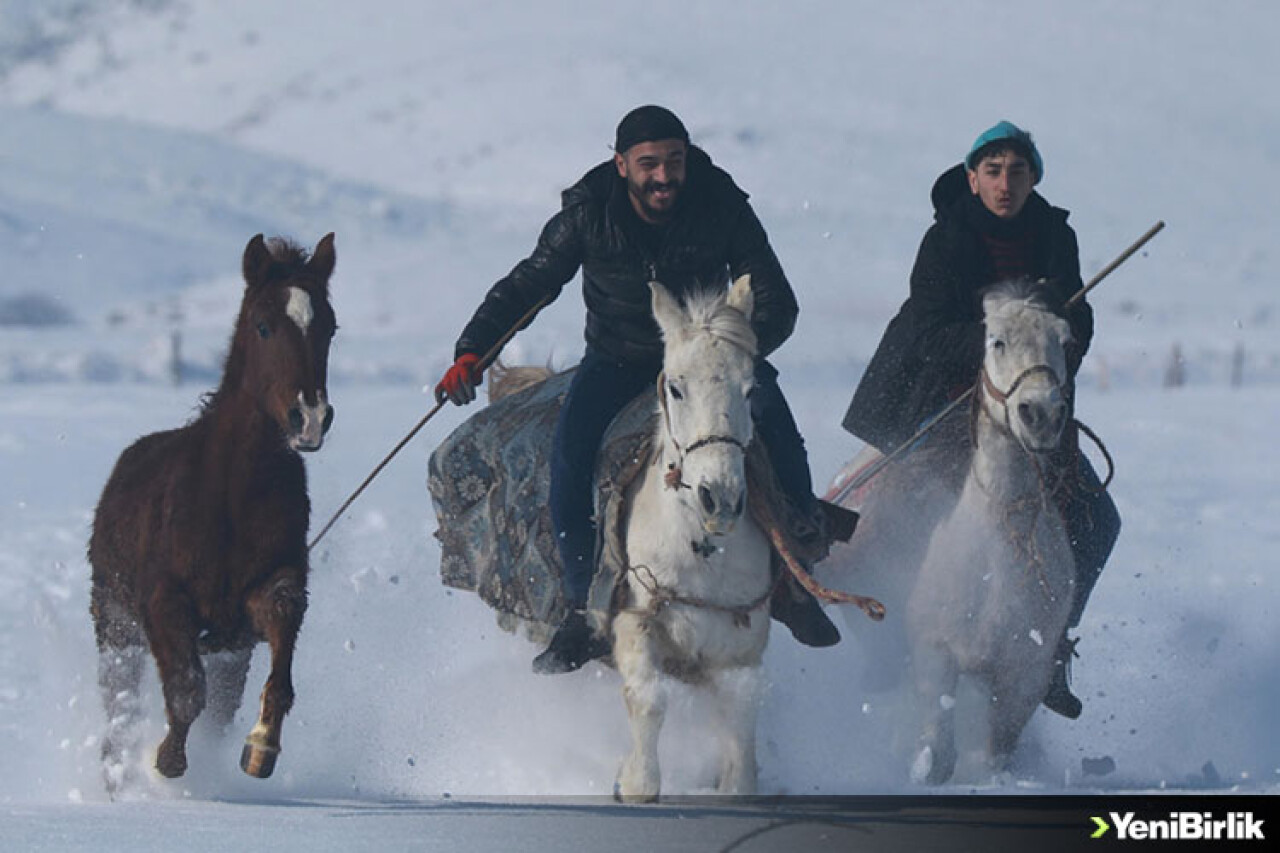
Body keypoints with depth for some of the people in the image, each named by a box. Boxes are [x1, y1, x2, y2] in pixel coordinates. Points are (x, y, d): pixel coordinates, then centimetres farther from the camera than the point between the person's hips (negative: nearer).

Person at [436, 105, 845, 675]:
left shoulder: (723, 208, -16)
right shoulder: (587, 214, -14)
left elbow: (775, 304, -14)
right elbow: (528, 285, -1)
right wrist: (472, 352, -13)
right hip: (617, 359, 1)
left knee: (774, 421, -27)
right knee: (570, 450, -25)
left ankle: (794, 576, -15)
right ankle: (584, 607, -16)